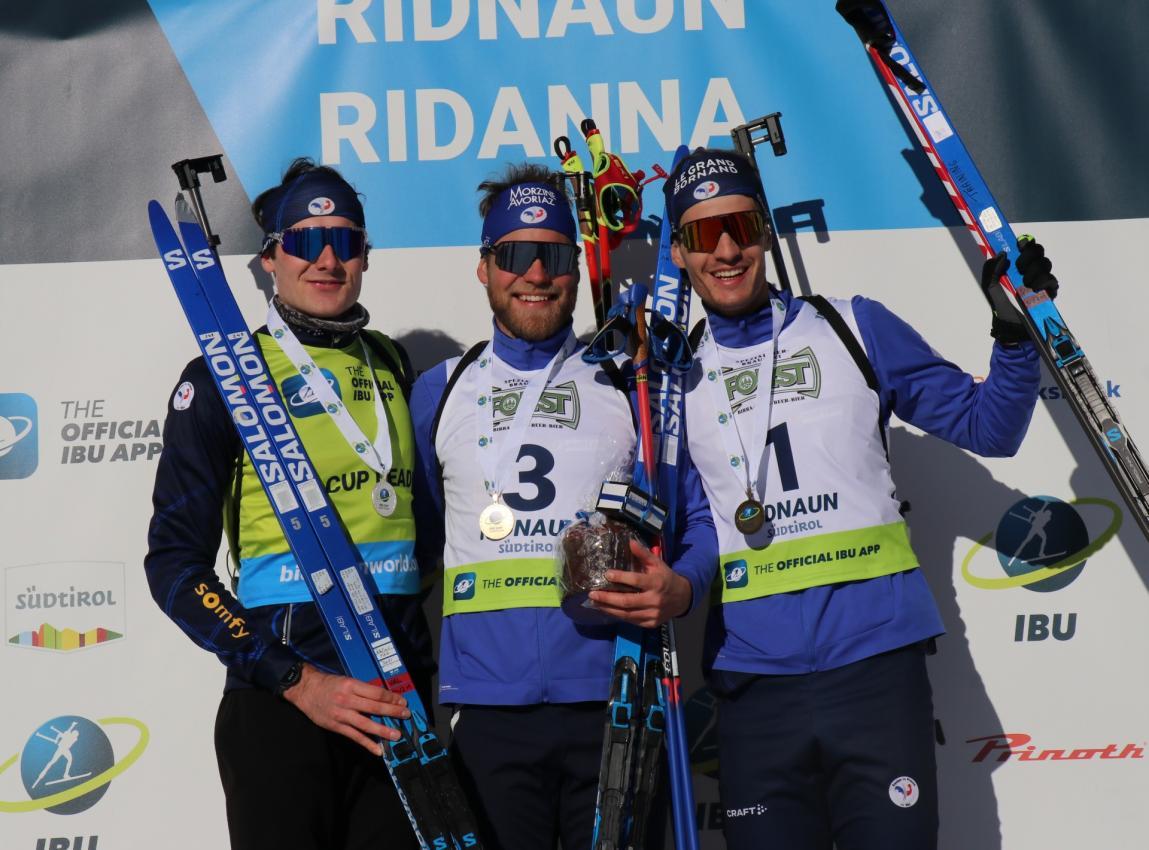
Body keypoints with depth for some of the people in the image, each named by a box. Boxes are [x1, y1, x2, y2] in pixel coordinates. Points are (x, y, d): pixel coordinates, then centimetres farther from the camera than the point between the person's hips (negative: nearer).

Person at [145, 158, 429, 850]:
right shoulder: (223, 378, -3)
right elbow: (176, 563, -6)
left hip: (398, 699, 5)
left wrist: (425, 666, 10)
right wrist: (297, 681, -14)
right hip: (280, 707, -4)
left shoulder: (393, 366, 11)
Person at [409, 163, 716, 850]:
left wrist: (680, 588, -15)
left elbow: (700, 520, 7)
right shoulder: (437, 394, 12)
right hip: (487, 709, 1)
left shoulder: (629, 386, 8)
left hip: (611, 705, 0)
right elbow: (420, 537, 16)